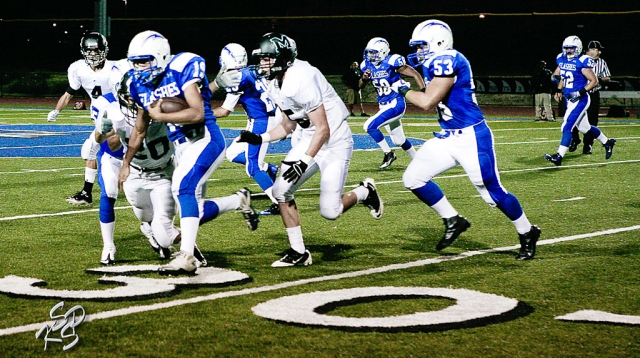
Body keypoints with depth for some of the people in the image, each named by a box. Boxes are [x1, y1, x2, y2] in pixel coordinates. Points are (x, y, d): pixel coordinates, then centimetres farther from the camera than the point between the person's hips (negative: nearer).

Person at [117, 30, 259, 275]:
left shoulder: (181, 70, -15)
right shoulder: (141, 85, 7)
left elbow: (197, 113, -24)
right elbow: (140, 129, 19)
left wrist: (160, 116, -15)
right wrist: (126, 163, 23)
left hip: (205, 139, -8)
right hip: (181, 147, 8)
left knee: (183, 186, -29)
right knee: (194, 212, 7)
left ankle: (186, 257, -30)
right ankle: (240, 200, 33)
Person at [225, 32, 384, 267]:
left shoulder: (302, 80, -27)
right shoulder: (276, 87, 1)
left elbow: (323, 129, -25)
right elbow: (288, 126, 14)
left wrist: (304, 163, -27)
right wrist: (259, 139, 0)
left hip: (335, 142, -8)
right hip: (308, 141, 8)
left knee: (329, 211, -9)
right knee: (281, 190, -5)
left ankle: (365, 192, 23)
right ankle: (298, 252, 7)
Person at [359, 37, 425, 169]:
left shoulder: (392, 62, -17)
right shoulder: (367, 65, 1)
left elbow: (415, 74, -13)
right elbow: (361, 86, 11)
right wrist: (364, 78, -12)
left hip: (396, 104, -8)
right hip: (384, 106, 8)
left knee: (369, 126, -20)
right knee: (399, 141, 16)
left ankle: (388, 154, -4)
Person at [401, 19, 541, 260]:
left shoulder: (447, 60, -19)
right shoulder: (436, 63, 10)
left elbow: (427, 102, -23)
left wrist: (405, 91, -6)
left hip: (472, 138, -9)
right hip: (448, 137, 9)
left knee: (493, 193, -1)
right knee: (413, 179, 4)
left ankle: (527, 234, 21)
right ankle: (453, 222, 17)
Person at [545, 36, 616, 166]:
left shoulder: (582, 62, -15)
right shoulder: (561, 59, 7)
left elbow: (594, 81, -14)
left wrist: (581, 92, -23)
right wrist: (559, 90, 11)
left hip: (580, 100, -8)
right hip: (569, 99, 8)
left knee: (566, 127, -15)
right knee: (584, 127, 19)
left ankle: (559, 157, -16)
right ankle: (607, 142, 38)